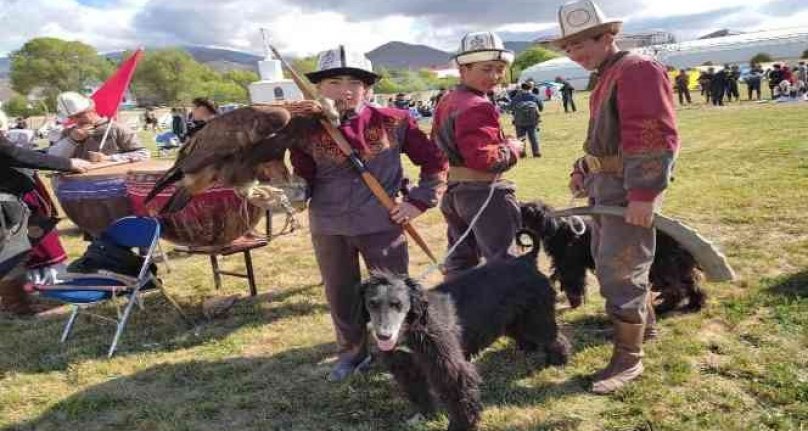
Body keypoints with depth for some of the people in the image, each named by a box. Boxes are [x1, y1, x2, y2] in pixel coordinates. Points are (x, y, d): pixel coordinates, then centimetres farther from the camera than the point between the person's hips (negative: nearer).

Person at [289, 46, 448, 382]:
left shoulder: (392, 122, -7)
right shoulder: (308, 131, -4)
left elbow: (434, 161, 2)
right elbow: (303, 179, 1)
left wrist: (419, 201, -5)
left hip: (382, 226, -1)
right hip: (328, 230, 2)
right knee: (340, 297, 15)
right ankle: (352, 353, 37)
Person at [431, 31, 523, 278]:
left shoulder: (446, 102, 11)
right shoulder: (477, 107, -20)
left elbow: (438, 147, 19)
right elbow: (484, 158, -27)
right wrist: (513, 148, -11)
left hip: (453, 191, 10)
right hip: (485, 193, -9)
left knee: (460, 258, 18)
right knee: (503, 261, -1)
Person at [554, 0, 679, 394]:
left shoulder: (637, 69, -14)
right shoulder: (606, 76, 17)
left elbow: (656, 136, -23)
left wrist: (644, 193, -27)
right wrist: (582, 170, 16)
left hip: (629, 188, -10)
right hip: (604, 184, 10)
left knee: (619, 271, -7)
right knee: (606, 260, 20)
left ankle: (628, 358, 5)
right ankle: (644, 322, 40)